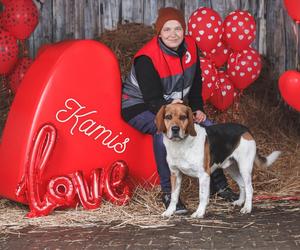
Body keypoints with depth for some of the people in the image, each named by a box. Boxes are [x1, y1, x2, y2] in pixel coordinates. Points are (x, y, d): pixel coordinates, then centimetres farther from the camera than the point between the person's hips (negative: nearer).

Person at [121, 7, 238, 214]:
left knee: (207, 127, -8)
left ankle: (218, 183, 9)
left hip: (175, 104, 7)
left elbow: (196, 82, 6)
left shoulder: (190, 46, -6)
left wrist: (197, 109, -6)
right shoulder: (146, 58, -27)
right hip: (139, 107, -7)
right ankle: (168, 192, -30)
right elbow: (153, 100, -29)